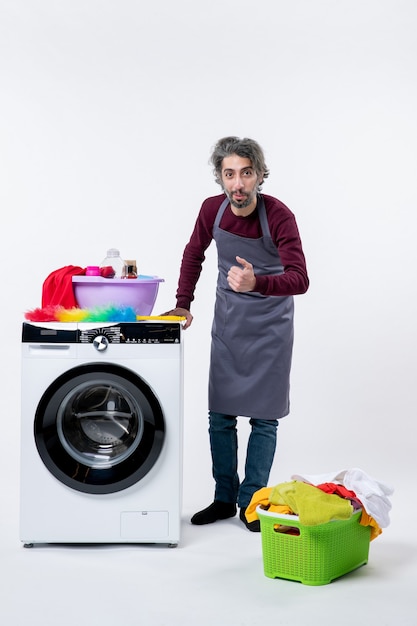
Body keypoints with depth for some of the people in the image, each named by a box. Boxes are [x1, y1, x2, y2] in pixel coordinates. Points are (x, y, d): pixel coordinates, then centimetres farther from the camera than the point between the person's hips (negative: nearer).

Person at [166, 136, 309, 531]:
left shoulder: (278, 216, -22)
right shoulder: (213, 209, -9)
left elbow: (299, 279, -32)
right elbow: (193, 254, 10)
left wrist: (256, 283, -49)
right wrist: (183, 304, 4)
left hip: (269, 325, -4)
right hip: (227, 322, 4)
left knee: (263, 417, 0)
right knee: (220, 415, 6)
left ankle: (251, 502, 12)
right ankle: (224, 499, 19)